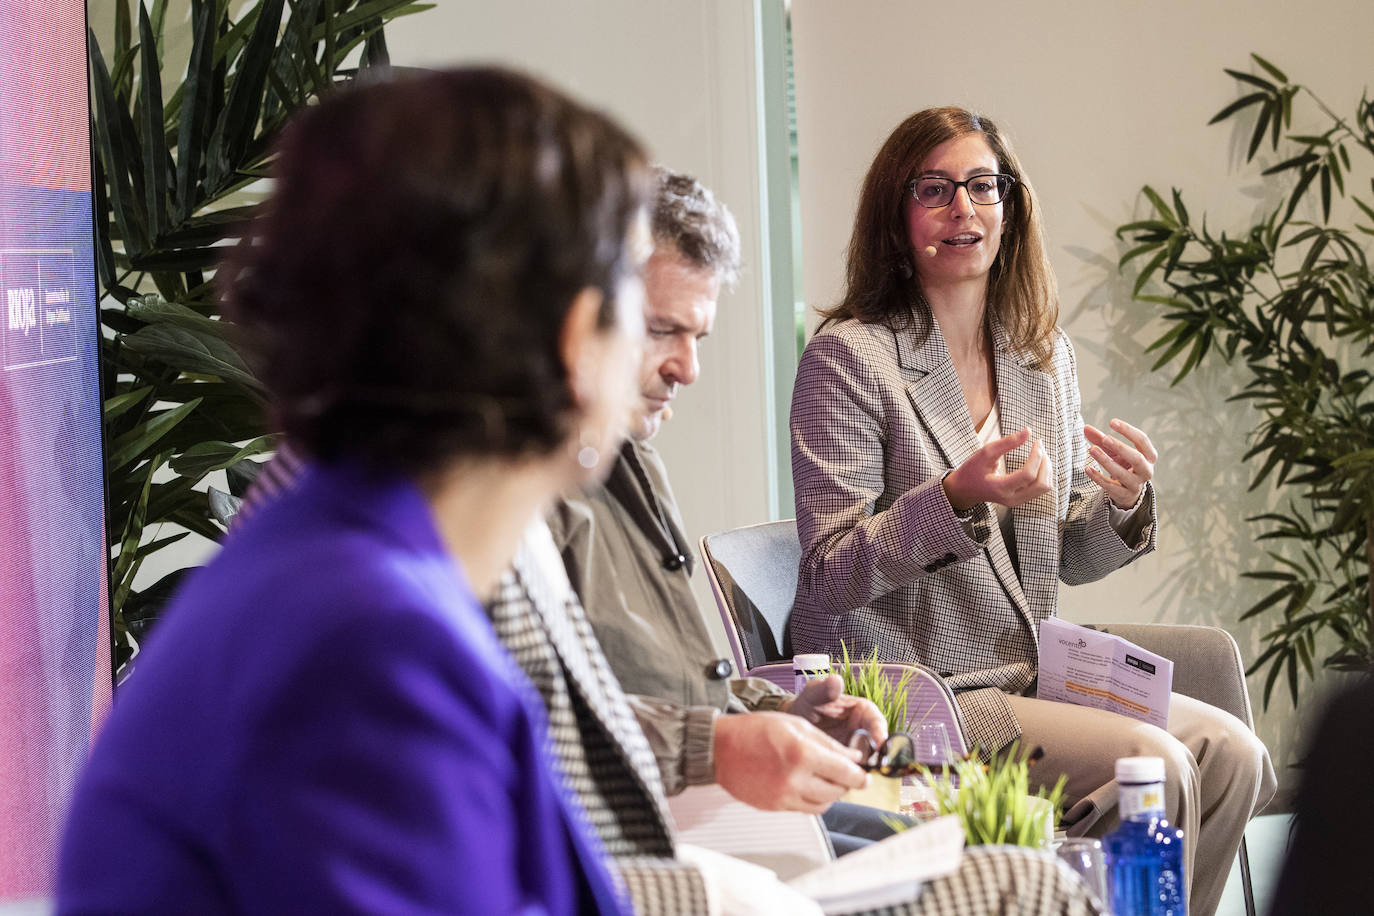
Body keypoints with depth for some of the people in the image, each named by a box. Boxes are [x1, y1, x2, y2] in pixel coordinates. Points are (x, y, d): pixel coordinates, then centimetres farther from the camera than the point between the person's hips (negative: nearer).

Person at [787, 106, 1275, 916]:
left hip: (1029, 677, 7)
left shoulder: (1047, 355, 10)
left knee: (1231, 754, -11)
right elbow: (828, 577, -14)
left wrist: (1123, 504, -6)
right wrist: (956, 500, -29)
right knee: (1150, 763, -22)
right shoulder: (847, 357, -10)